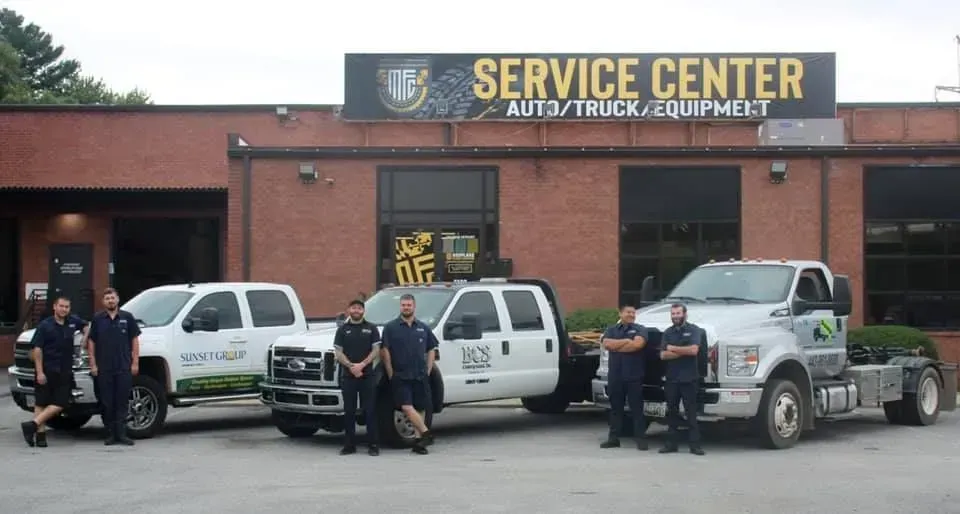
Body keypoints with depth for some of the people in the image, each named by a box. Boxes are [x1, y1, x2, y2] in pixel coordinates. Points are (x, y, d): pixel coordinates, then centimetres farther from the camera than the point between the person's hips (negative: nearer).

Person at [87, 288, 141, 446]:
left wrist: (135, 363, -1)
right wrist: (93, 364, 1)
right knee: (107, 403, 3)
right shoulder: (98, 319, 7)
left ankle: (121, 433, 2)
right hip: (104, 369, 1)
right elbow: (92, 342, 8)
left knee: (122, 401, -1)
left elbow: (134, 340, 6)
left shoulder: (127, 317, 6)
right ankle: (110, 434, 10)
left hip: (124, 368, -1)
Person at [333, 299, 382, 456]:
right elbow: (338, 352, 3)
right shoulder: (343, 329, 9)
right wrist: (351, 366, -12)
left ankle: (373, 445, 1)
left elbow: (376, 350, 1)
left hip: (368, 375, -1)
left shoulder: (371, 328, 7)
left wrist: (362, 365, -12)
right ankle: (349, 445, 10)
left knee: (370, 410, -2)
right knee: (349, 411, 4)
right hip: (348, 376, 1)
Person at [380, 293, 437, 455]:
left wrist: (428, 371, 8)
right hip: (400, 376, -3)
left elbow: (431, 350, 18)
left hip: (420, 376, 3)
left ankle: (418, 441, 9)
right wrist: (391, 375, -7)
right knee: (407, 407, -17)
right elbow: (385, 352, -2)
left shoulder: (423, 328, 12)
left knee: (419, 409, 4)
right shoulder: (391, 327, 1)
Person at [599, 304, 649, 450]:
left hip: (634, 376, -3)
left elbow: (638, 344, -14)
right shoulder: (611, 330, 14)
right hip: (615, 376, 3)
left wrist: (616, 346, -6)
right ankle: (613, 438, 13)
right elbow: (606, 343, -4)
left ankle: (640, 438, -1)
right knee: (616, 408, 8)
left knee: (637, 408, -2)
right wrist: (626, 341, -9)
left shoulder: (640, 329, 5)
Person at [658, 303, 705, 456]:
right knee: (672, 412, 7)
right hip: (671, 379, 4)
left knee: (691, 412, -3)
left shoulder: (693, 330, 0)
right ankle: (671, 443, 12)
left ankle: (694, 444, -2)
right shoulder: (667, 333, 11)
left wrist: (673, 348, -6)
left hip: (689, 379, -4)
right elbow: (663, 355, 0)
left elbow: (694, 350, -15)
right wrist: (683, 352, -10)